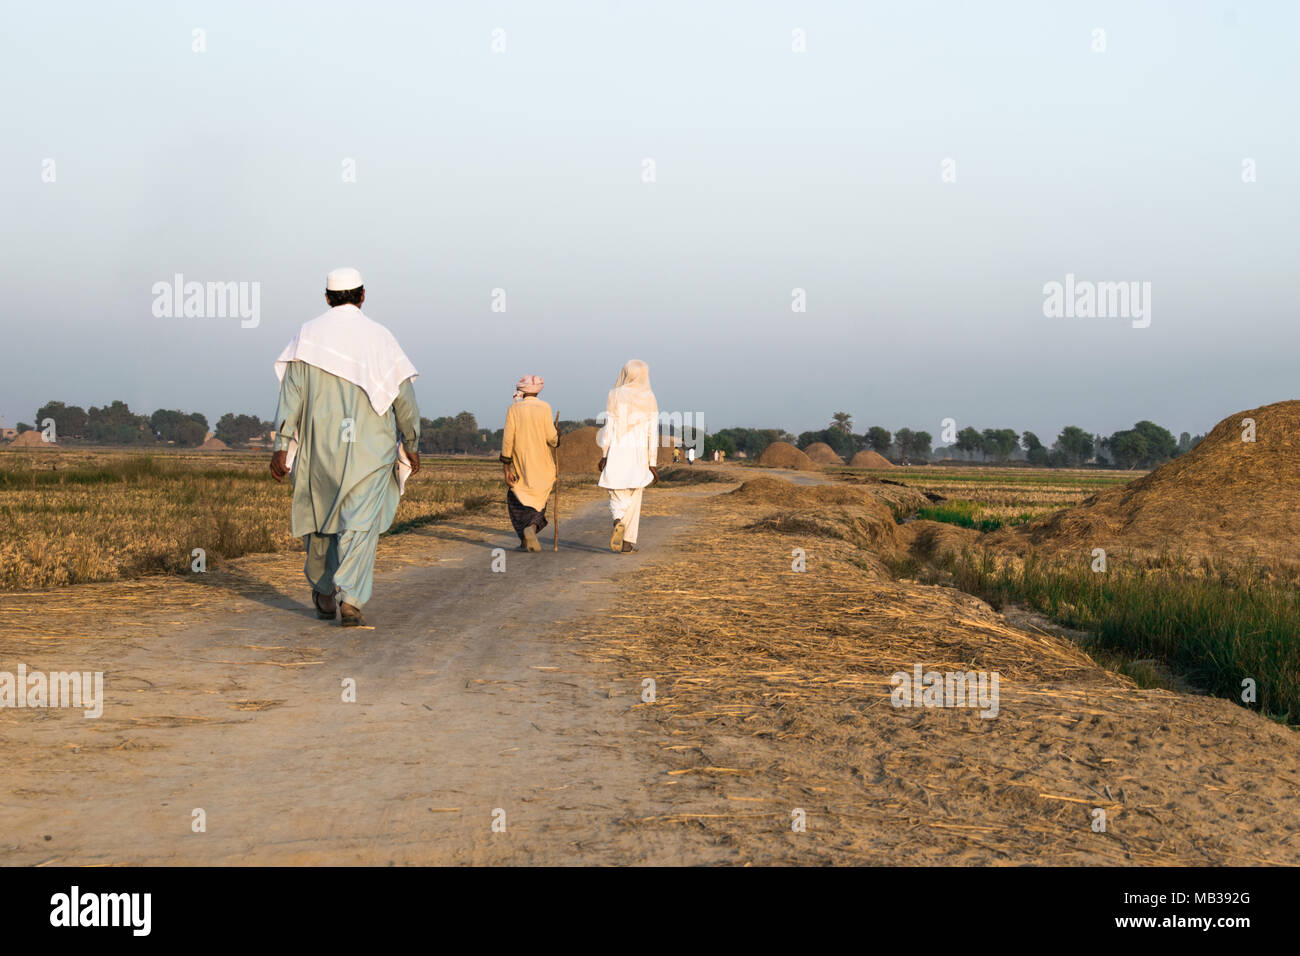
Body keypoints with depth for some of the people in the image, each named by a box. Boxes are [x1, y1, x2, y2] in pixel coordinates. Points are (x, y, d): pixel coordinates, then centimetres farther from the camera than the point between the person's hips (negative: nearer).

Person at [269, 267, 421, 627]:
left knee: (321, 516, 17)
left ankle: (325, 595, 27)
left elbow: (291, 391, -6)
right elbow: (404, 395, 1)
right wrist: (411, 445, 11)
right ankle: (350, 597, -21)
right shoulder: (379, 336, 1)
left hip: (319, 447, 2)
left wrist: (282, 445, -7)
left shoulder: (308, 334, 1)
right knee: (360, 523, -4)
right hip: (369, 448, -1)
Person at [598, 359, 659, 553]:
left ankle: (618, 522, -26)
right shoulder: (649, 399, -1)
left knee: (617, 496, 6)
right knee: (634, 498, 12)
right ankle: (628, 543, 9)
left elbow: (609, 428, -6)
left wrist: (604, 456, 0)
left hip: (617, 453, -1)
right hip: (640, 455, 1)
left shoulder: (615, 396, -4)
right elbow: (652, 433, -4)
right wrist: (652, 464, -1)